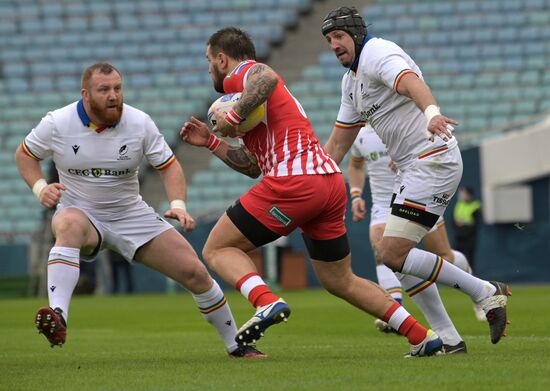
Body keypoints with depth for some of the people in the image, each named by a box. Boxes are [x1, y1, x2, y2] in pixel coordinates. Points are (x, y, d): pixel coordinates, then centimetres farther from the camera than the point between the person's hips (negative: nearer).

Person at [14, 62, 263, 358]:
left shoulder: (140, 123, -9)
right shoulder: (57, 123, -12)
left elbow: (168, 165, -1)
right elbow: (24, 154, 5)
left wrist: (178, 205, -18)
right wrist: (40, 188, -13)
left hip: (132, 215, 2)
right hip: (81, 212, -2)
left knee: (195, 273, -5)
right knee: (70, 226, -42)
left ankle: (235, 345, 17)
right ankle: (58, 318, -54)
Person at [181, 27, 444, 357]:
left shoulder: (241, 73, 4)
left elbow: (267, 77, -23)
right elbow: (253, 166, 32)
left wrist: (234, 116, -18)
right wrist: (210, 142, 33)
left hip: (294, 181, -9)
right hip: (332, 182, 9)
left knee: (217, 250, 1)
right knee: (340, 281, 20)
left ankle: (267, 303, -25)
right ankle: (423, 337, 13)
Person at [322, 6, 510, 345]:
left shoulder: (377, 54, -10)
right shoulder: (351, 79, 20)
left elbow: (412, 82, -33)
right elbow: (338, 143, 26)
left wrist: (431, 112, -53)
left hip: (434, 161, -10)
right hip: (415, 168, 10)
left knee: (393, 255, -15)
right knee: (399, 256, 10)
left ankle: (484, 292, -11)